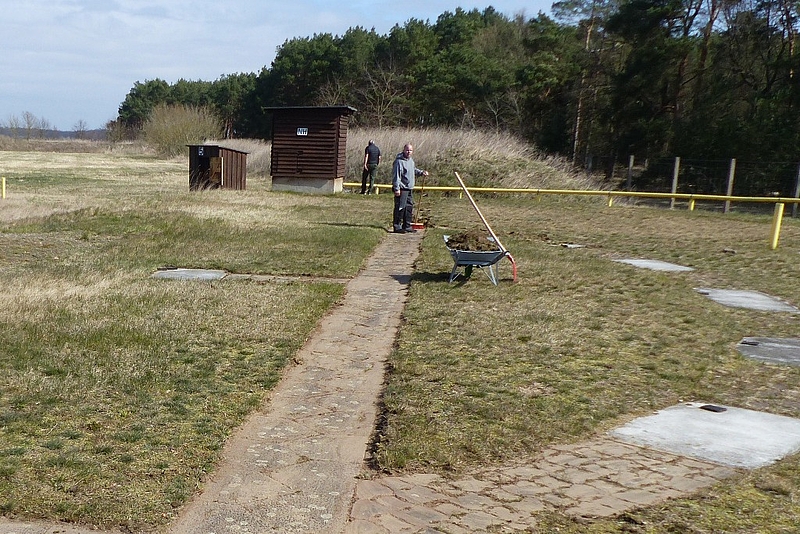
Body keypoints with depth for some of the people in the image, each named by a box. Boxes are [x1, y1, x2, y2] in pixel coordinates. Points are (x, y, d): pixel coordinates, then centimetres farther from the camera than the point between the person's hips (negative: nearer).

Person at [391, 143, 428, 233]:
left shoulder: (411, 160, 13)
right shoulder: (399, 161, -15)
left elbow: (414, 170, 32)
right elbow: (396, 176, -19)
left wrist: (421, 172, 15)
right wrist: (396, 188, -22)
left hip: (409, 189, 9)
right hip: (401, 189, -9)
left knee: (409, 207, 13)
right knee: (400, 208, -9)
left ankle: (407, 226, 22)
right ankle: (397, 227, -3)